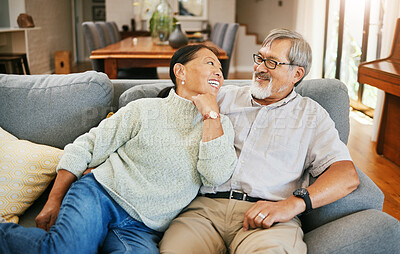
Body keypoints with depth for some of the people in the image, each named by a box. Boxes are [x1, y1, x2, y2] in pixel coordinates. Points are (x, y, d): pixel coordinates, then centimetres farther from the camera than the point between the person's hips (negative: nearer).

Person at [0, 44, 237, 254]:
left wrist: (211, 114, -6)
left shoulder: (220, 125, 13)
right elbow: (84, 148, 7)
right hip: (98, 194, -2)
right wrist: (54, 201, -1)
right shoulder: (144, 110, 7)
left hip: (142, 230, 2)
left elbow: (216, 176, -5)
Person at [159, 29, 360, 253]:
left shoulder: (311, 115, 15)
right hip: (207, 206, 2)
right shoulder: (225, 96, 22)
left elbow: (347, 176, 2)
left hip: (268, 218, -1)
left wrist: (291, 204, -14)